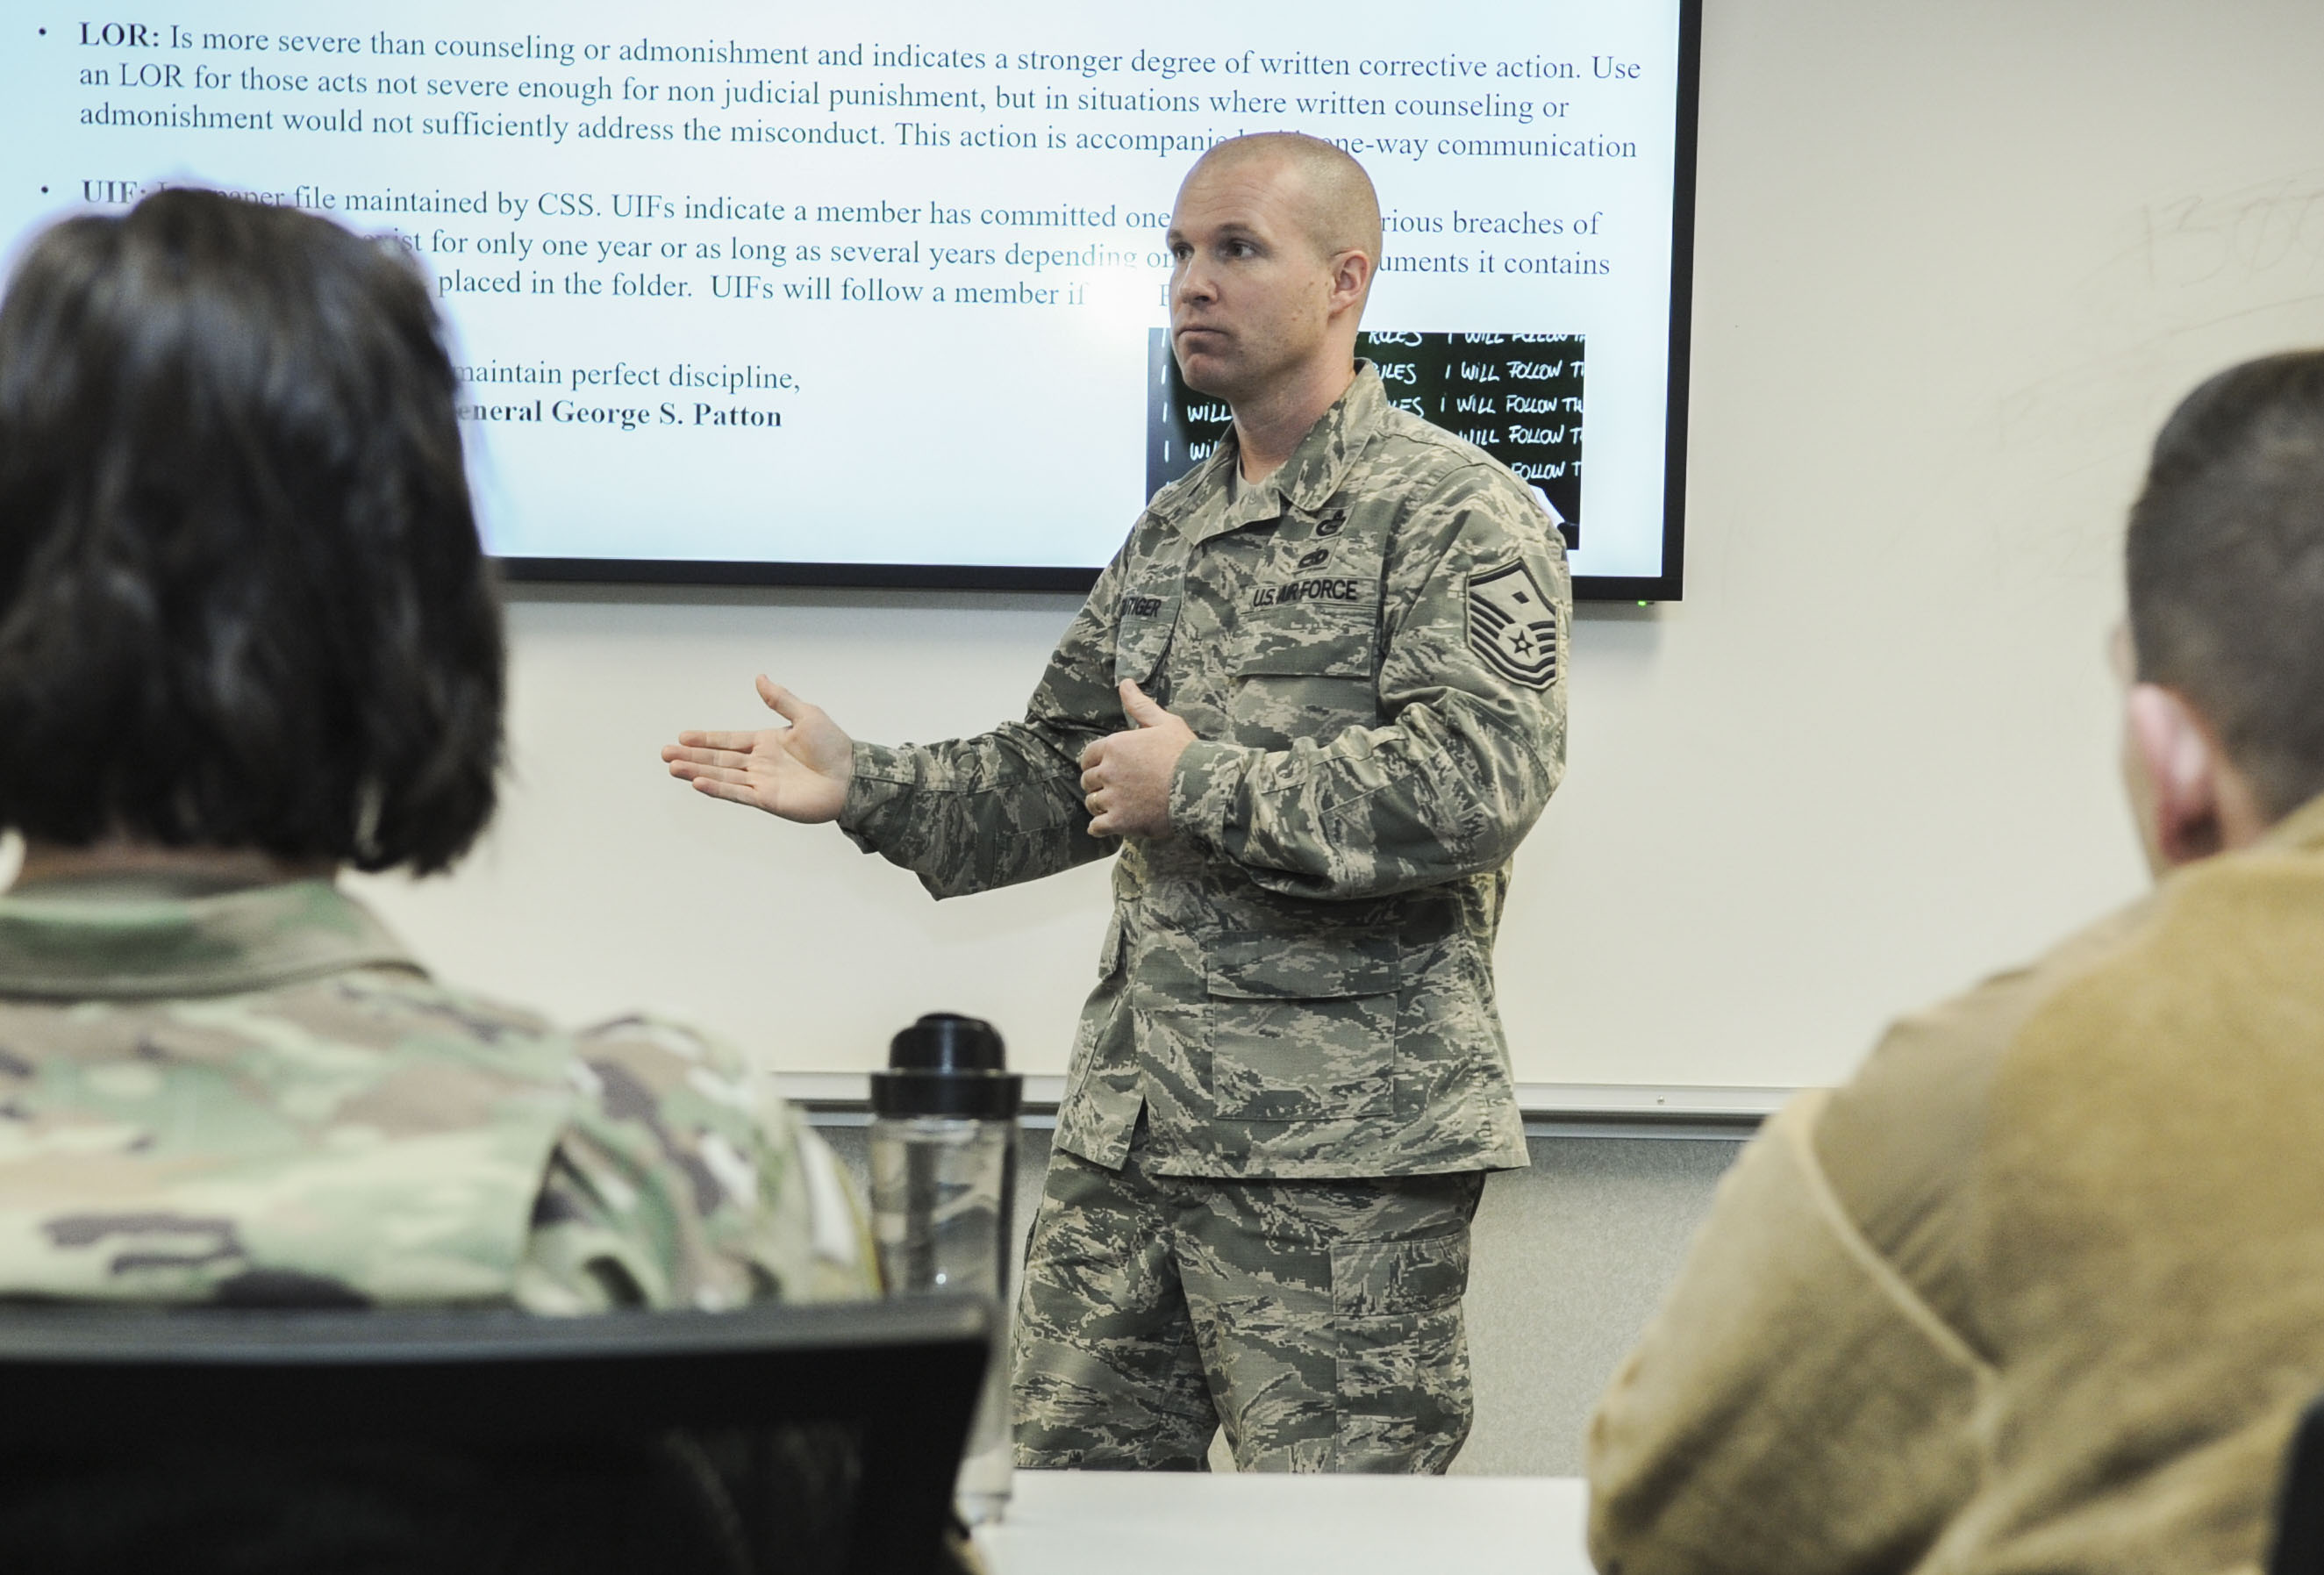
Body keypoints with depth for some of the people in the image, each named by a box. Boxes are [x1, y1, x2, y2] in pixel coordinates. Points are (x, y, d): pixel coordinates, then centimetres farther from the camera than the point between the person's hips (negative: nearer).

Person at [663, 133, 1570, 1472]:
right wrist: (865, 787, 8)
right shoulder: (1175, 528, 18)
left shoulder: (1455, 514, -8)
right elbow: (1062, 770, 23)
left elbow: (1477, 777, -21)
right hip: (1130, 1118, 8)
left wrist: (1202, 787, -15)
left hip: (1343, 1145, -7)